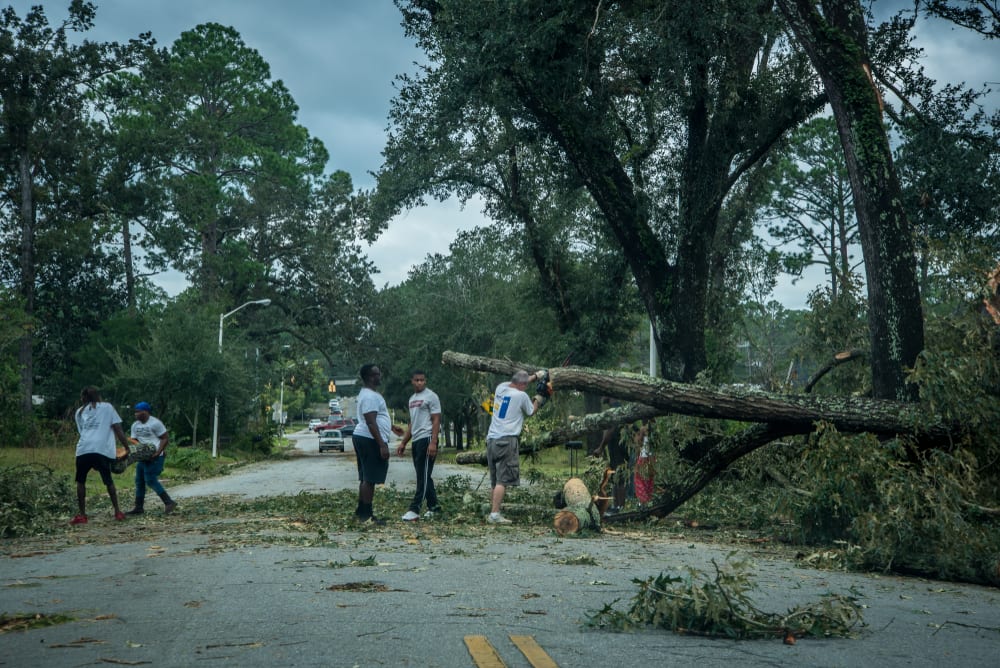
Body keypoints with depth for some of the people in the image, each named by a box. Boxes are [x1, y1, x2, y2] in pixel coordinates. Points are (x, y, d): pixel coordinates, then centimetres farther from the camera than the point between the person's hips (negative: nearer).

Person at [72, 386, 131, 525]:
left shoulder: (79, 412, 23)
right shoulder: (107, 407, 16)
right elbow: (118, 430, 7)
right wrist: (127, 447, 10)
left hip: (84, 449, 1)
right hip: (103, 449, -1)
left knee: (80, 481, 15)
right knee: (108, 480, 15)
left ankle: (82, 515, 9)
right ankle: (117, 512, 14)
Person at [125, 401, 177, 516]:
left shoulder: (155, 423, -11)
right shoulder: (135, 425, 11)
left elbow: (165, 438, -10)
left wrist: (158, 453, -20)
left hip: (155, 456, -8)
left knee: (150, 480, -14)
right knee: (139, 481, 9)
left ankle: (169, 503, -9)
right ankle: (139, 507, 16)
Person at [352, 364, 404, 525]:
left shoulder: (368, 394, 16)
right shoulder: (370, 396, -18)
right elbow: (371, 422, -24)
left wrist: (392, 427, 39)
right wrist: (382, 445, -26)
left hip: (362, 439, 11)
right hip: (370, 440, -11)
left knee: (366, 477, 15)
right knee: (370, 479, -8)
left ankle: (361, 511, 21)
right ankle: (366, 515, -7)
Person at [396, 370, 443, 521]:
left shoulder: (430, 396, -6)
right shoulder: (412, 398, 19)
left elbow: (436, 420, -11)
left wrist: (433, 442, -20)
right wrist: (403, 443, 21)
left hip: (426, 440, -9)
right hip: (416, 441, 9)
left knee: (423, 475, -9)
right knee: (423, 476, 11)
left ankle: (415, 509, -13)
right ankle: (433, 506, 19)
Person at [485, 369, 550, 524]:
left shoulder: (501, 387, 9)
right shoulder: (521, 395, -9)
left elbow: (515, 383, 30)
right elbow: (531, 412, 10)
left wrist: (535, 376, 34)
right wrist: (540, 395, 18)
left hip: (491, 439, 7)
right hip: (507, 440, -7)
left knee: (494, 481, 13)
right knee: (503, 480, -9)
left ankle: (492, 512, 14)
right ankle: (495, 514, -15)